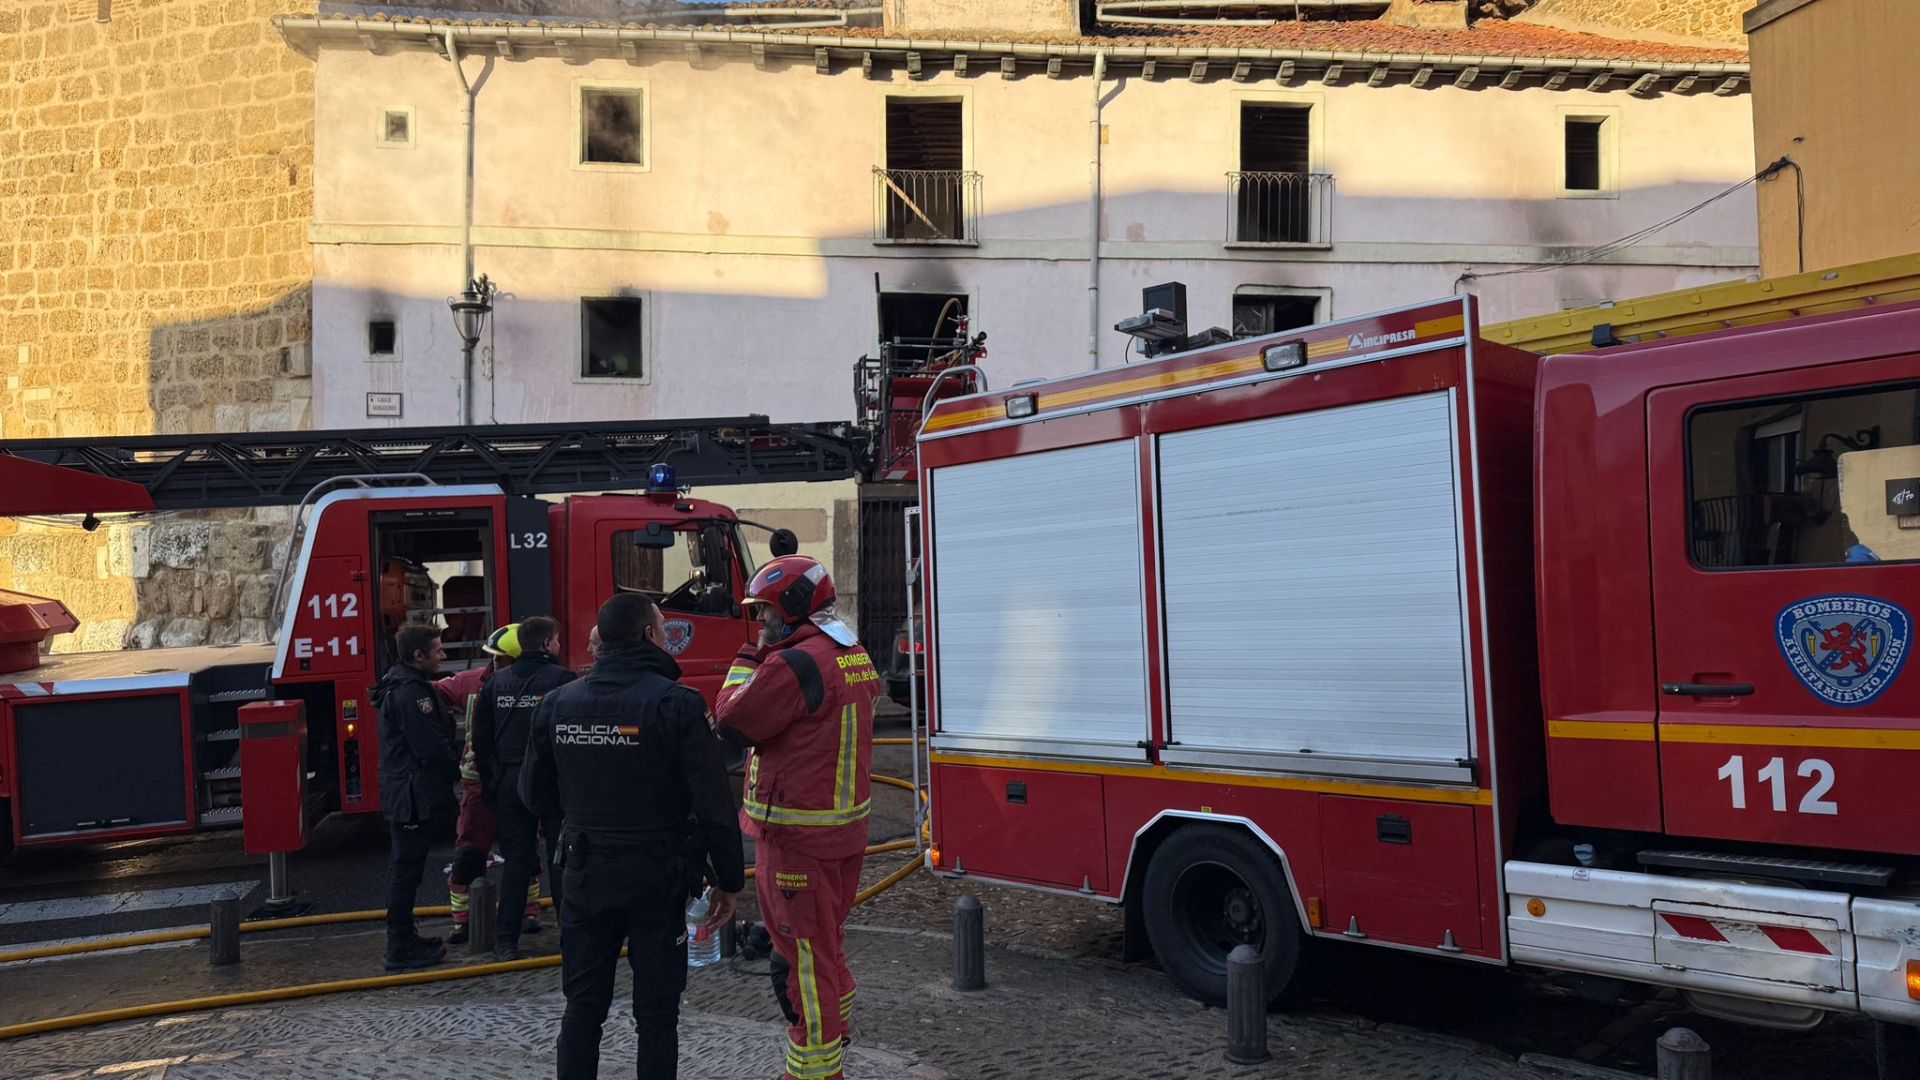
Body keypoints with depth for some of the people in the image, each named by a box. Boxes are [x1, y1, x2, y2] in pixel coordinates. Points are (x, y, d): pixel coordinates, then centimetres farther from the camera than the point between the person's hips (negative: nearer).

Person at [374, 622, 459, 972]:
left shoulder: (399, 685, 14)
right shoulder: (411, 691, -19)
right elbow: (431, 748, -22)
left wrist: (450, 769, 15)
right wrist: (456, 772, -6)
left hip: (400, 794, 11)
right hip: (415, 796, -11)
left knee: (405, 866, 17)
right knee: (407, 867, -4)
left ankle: (404, 939, 28)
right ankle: (402, 949, 2)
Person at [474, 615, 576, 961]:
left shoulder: (497, 683, 6)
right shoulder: (561, 679, -10)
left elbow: (481, 739, 9)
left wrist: (490, 784, 16)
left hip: (510, 786, 5)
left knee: (516, 862, 11)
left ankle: (507, 941, 12)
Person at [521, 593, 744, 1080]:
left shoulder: (557, 703, 0)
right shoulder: (676, 705, -15)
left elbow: (535, 795, 9)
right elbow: (714, 805, -16)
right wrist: (729, 880, -7)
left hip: (584, 875, 4)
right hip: (657, 877, -4)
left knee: (583, 1004, 16)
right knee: (656, 1012, 7)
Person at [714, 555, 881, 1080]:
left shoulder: (795, 663, -21)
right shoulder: (856, 657, 10)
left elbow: (732, 723, -13)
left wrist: (745, 661, -1)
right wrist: (764, 658, 14)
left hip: (798, 837, -10)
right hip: (847, 826, 10)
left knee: (805, 955, 0)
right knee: (828, 944, 23)